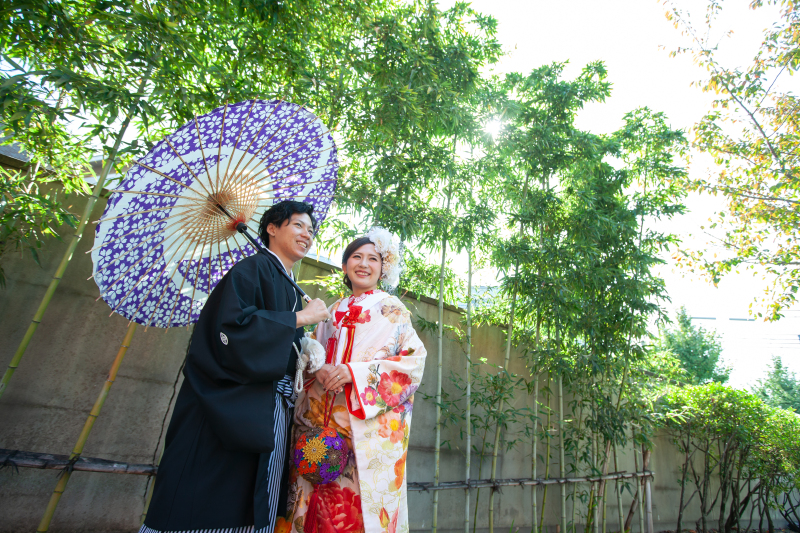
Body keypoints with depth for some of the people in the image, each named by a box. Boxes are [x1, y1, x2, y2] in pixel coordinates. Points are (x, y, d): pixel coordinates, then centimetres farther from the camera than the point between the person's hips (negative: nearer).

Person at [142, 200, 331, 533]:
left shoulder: (292, 292, 22)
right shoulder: (253, 269, -1)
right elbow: (232, 324, -18)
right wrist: (299, 318, -11)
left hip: (272, 421, 8)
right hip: (234, 414, -7)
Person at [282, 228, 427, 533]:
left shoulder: (392, 310, 4)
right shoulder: (333, 312, 16)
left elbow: (414, 360, -5)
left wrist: (355, 372, -16)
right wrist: (319, 370, -9)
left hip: (371, 425, -3)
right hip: (322, 421, 4)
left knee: (365, 502, -3)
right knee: (320, 505, 4)